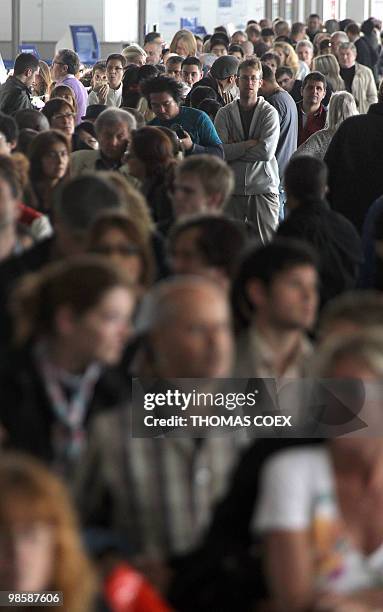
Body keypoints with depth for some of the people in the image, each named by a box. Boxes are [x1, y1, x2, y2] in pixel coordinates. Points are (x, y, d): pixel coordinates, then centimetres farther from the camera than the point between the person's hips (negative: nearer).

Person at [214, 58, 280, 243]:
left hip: (263, 187, -1)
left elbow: (267, 151, -11)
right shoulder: (225, 113, 7)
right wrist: (251, 143, -10)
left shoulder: (269, 113, 2)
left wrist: (234, 149, -5)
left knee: (266, 243, -2)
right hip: (232, 188, 1)